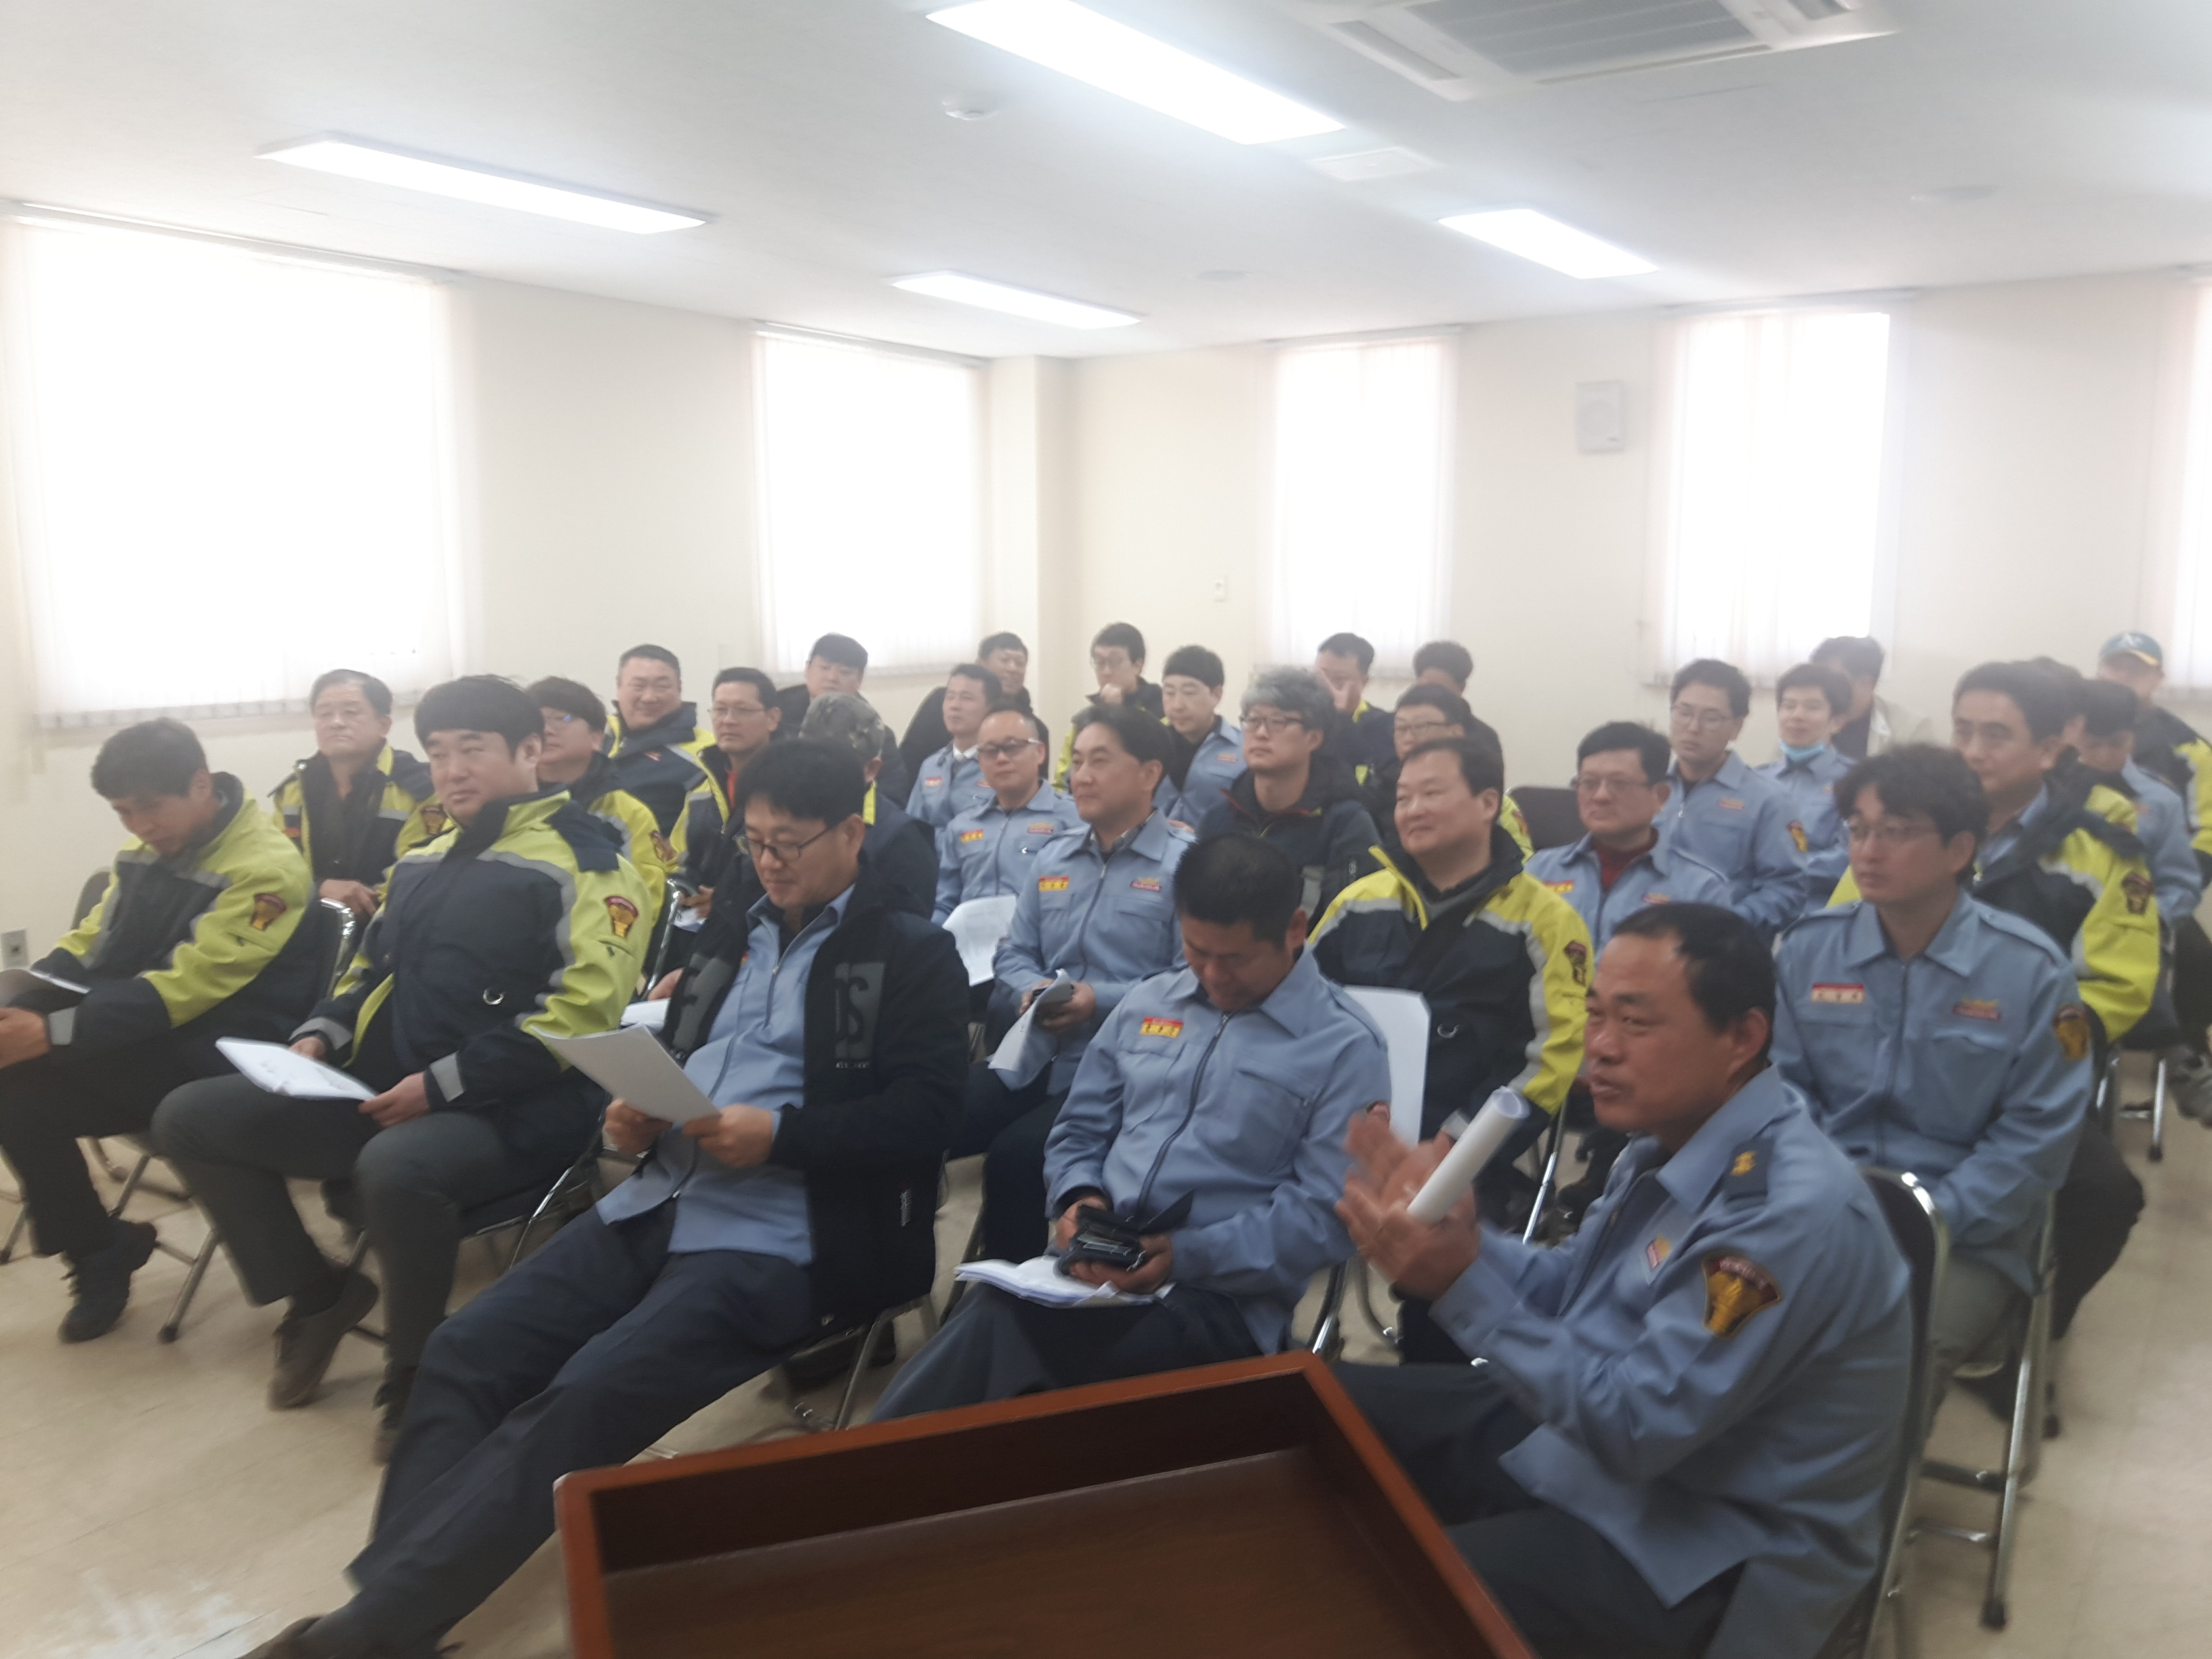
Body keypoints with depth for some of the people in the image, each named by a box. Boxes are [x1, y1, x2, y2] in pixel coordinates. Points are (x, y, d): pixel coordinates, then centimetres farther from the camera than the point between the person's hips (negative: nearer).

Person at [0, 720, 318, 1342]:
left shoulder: (265, 868, -18)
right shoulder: (148, 850, 8)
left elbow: (185, 987, -25)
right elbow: (88, 944, 13)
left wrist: (52, 1033, -32)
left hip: (210, 1064, -8)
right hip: (140, 1039, 8)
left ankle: (101, 1248, -1)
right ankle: (96, 1247, 3)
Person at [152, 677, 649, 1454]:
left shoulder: (584, 862, -9)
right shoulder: (424, 860, 18)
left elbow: (580, 1014, -18)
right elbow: (371, 967, 29)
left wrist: (442, 1084, -20)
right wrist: (320, 1037, 8)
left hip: (510, 1109, -8)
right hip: (381, 1095, 8)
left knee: (395, 1167, -39)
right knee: (190, 1119, 2)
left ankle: (417, 1373, -10)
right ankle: (318, 1294, 16)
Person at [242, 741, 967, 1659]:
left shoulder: (915, 954, -1)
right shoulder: (730, 931, 19)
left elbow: (924, 1113, -10)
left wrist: (777, 1134, -22)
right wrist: (633, 1115, 2)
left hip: (777, 1243, -7)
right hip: (654, 1206, 7)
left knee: (575, 1407, -24)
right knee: (461, 1356, -11)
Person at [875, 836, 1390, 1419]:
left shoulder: (1345, 1046, -3)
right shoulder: (1145, 1004, 14)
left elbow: (1326, 1215, -9)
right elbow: (1079, 1131, 20)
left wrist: (1188, 1256, -20)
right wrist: (1077, 1199, -3)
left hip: (1219, 1299, -5)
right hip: (1092, 1263, 5)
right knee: (989, 1320, -28)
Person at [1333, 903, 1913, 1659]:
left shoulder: (1792, 1214, -29)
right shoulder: (1676, 1136, -1)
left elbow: (1633, 1427, -28)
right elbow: (1568, 1293, 8)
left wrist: (1462, 1283, -32)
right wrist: (1453, 1228, -10)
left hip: (1704, 1542, -9)